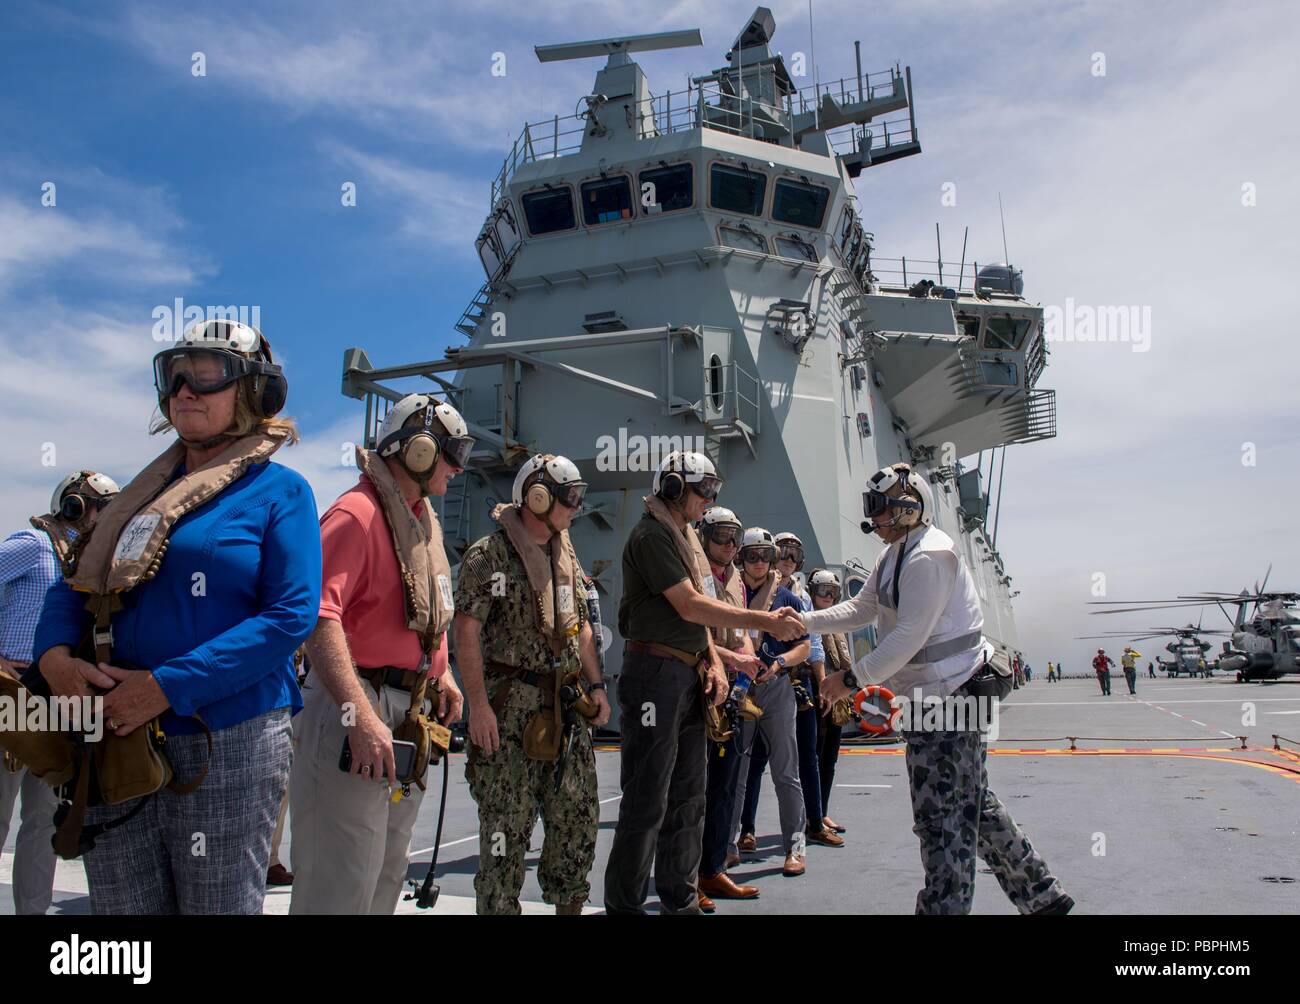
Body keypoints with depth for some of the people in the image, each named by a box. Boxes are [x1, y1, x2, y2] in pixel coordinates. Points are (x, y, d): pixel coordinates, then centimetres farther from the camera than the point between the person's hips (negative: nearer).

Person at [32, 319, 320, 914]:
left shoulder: (279, 491, -4)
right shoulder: (146, 492, 15)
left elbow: (291, 615, -15)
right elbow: (74, 587, 15)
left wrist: (167, 686, -19)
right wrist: (55, 655, -8)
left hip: (229, 744, -5)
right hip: (117, 739, 6)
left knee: (218, 905, 7)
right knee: (118, 906, 14)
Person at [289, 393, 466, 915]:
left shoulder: (423, 518, 13)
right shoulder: (356, 514, -18)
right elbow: (319, 618, -30)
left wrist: (440, 674, 15)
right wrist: (361, 716, -37)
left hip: (408, 711, 10)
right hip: (357, 703, -10)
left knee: (387, 877, 21)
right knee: (343, 885, -3)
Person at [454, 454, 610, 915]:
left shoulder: (566, 556, 14)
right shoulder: (488, 555, -9)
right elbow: (466, 632, -14)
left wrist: (596, 685, 12)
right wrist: (478, 704, -19)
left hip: (567, 704, 7)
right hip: (511, 705, -7)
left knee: (578, 816, 12)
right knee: (507, 824, 0)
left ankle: (570, 903, 28)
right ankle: (498, 906, 15)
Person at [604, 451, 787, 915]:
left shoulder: (684, 536, 18)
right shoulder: (652, 534, -11)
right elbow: (689, 606, -18)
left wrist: (714, 661, 5)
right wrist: (764, 621, -16)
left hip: (690, 676, 10)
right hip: (656, 672, -10)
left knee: (687, 797, 14)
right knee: (647, 801, -4)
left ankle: (680, 899, 24)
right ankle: (624, 904, 7)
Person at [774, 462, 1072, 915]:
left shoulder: (928, 557, -19)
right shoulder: (894, 554, 14)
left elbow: (908, 637, -23)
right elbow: (861, 609, 16)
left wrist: (851, 679, -18)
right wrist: (805, 621, 2)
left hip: (948, 693, -11)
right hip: (932, 694, 11)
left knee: (942, 815, -3)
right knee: (972, 803, 19)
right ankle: (1041, 895, 32)